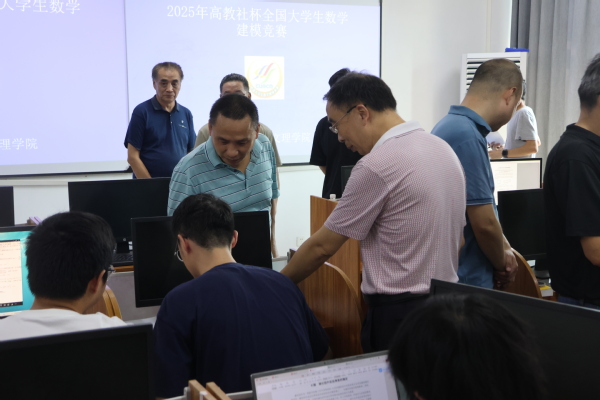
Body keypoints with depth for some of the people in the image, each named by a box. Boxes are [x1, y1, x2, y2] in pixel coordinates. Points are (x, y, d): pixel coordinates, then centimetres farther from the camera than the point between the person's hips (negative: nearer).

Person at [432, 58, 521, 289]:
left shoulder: (451, 126, 9)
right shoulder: (468, 137, -22)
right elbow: (484, 223, -21)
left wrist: (503, 249, 5)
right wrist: (502, 264, -3)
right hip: (466, 280, -9)